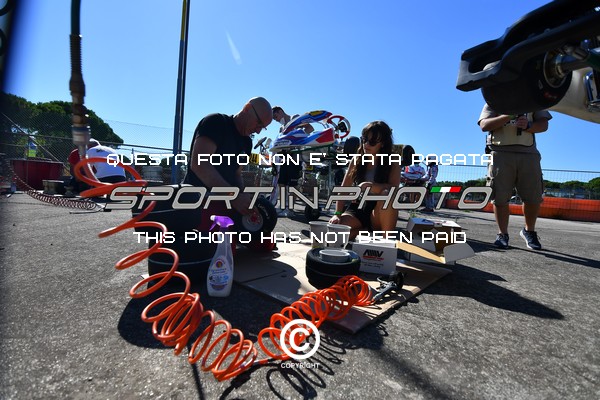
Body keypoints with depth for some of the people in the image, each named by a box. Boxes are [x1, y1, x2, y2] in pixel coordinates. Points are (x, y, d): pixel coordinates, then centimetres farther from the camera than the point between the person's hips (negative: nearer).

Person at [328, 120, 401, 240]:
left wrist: (371, 186, -36)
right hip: (357, 209, 2)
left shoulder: (392, 164, -2)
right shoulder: (356, 160, 4)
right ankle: (368, 232, -2)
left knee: (387, 194, -35)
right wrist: (337, 214, -12)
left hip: (378, 214, -2)